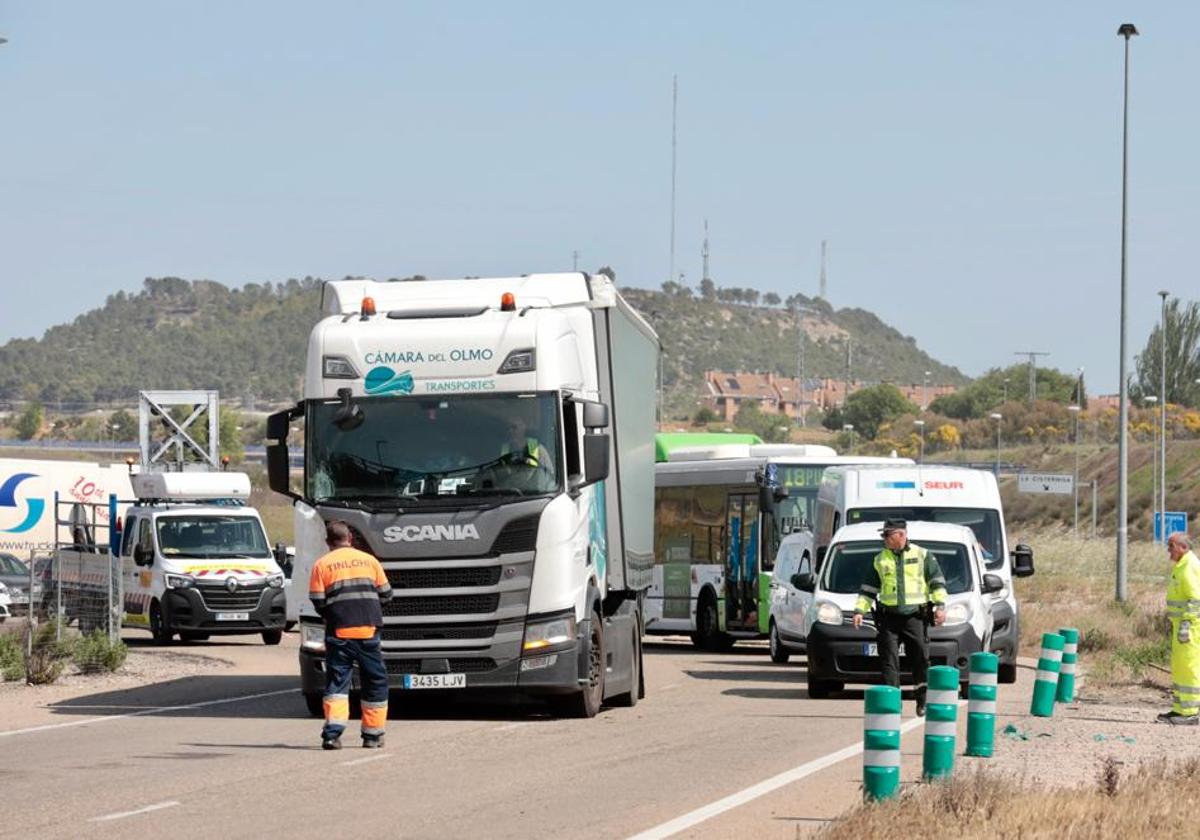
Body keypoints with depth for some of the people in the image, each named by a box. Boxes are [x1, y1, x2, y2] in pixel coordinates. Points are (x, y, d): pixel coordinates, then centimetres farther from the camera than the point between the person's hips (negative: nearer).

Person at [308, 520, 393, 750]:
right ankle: (373, 734, 16)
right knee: (375, 681, 13)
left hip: (339, 631, -1)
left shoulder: (322, 565, 3)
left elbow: (318, 601, -2)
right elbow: (385, 594, 11)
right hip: (368, 629, 1)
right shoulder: (369, 560, 9)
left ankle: (333, 732, -16)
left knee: (336, 681, 1)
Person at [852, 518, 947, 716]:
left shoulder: (922, 556, 6)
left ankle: (922, 700, 13)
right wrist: (859, 610, 6)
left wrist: (940, 605, -6)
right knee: (889, 661, -4)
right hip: (888, 618, 2)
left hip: (914, 616, -2)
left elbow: (937, 582, 6)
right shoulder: (880, 560, 12)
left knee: (921, 658, -1)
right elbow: (867, 588, 16)